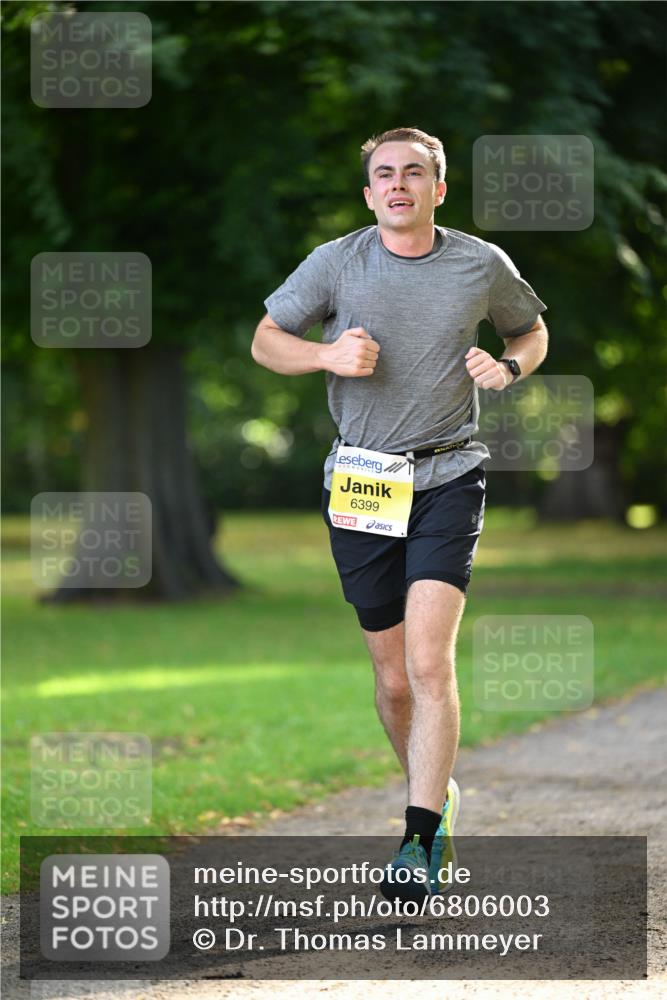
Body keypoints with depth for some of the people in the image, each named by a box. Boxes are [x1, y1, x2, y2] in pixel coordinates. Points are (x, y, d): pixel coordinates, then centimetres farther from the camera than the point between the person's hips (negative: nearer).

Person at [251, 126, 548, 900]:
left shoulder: (483, 266, 3)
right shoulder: (334, 263, 1)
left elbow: (532, 332, 21)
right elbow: (265, 340, 9)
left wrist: (508, 366, -2)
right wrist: (327, 354, -11)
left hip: (448, 479, -1)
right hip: (360, 483, 2)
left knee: (429, 662, -17)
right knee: (393, 677, 6)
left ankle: (421, 840, -17)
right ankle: (438, 797, 31)